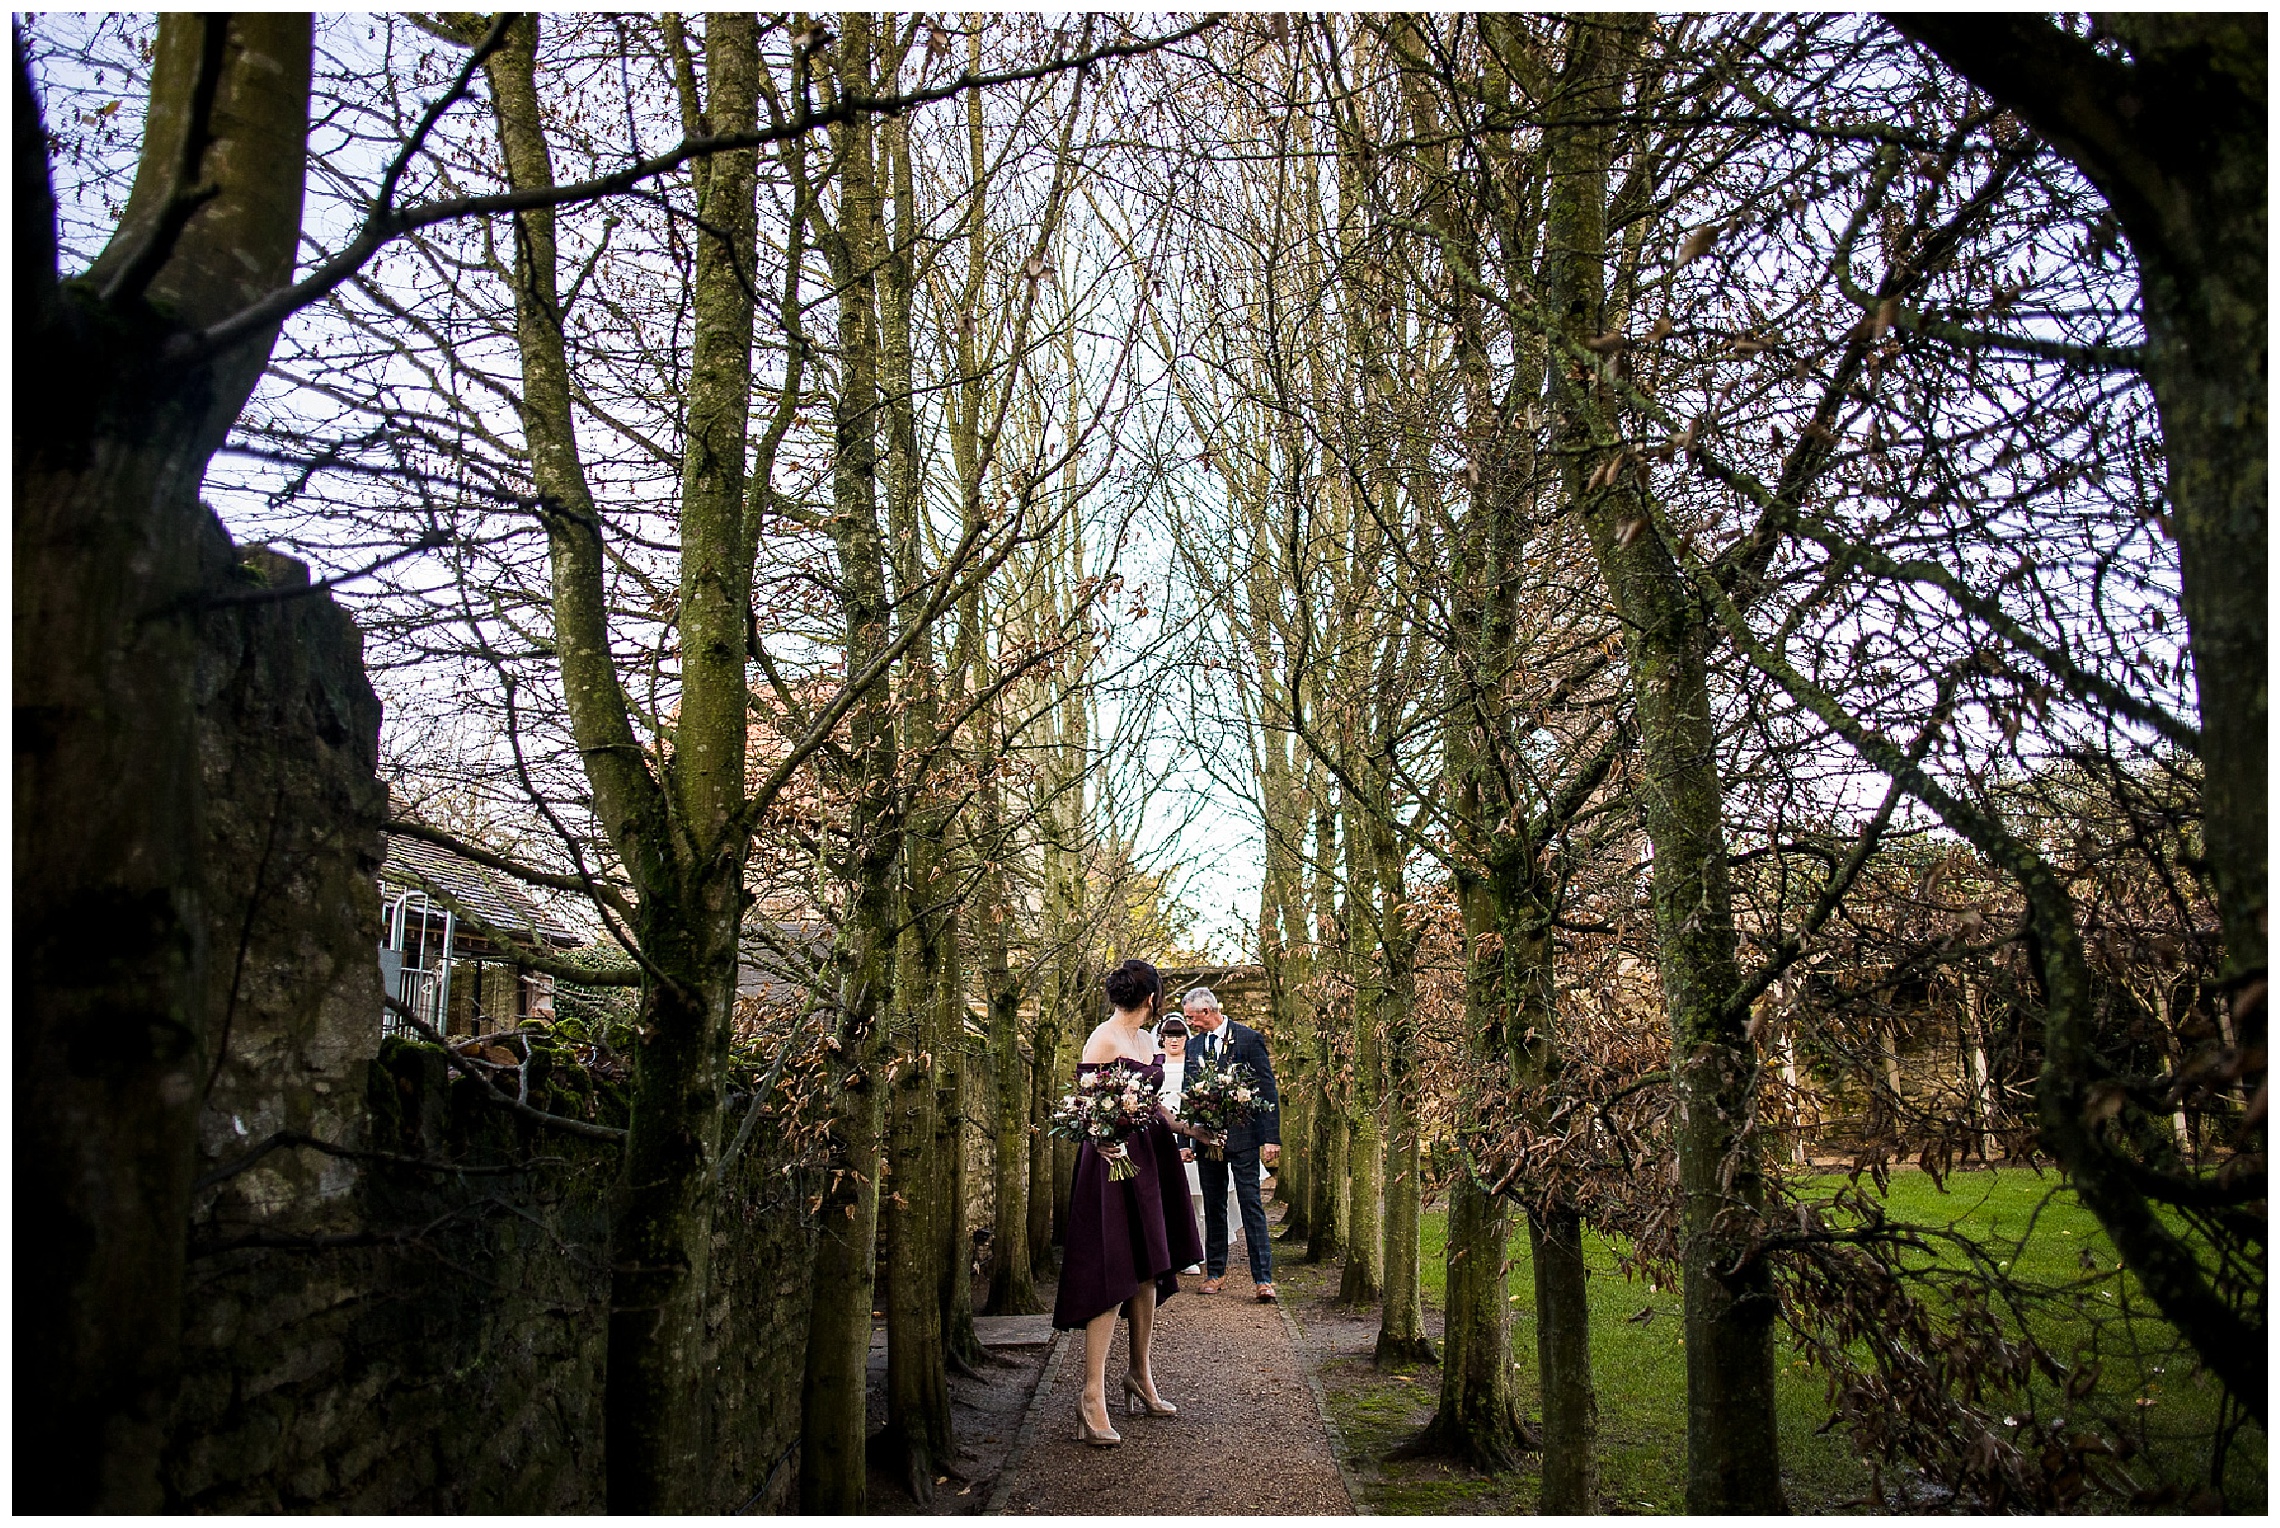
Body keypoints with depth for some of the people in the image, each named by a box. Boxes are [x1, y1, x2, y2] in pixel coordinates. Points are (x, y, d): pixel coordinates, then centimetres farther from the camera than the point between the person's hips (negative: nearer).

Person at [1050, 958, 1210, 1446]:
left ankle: (1140, 1377, 25)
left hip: (1151, 1160, 9)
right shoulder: (1103, 1040, -13)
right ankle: (1093, 1396, -6)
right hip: (1115, 1162, -8)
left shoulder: (1145, 1039, 13)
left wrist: (1189, 1129, 27)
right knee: (1112, 1277, -10)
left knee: (1148, 1274, 12)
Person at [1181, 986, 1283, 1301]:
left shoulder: (1248, 1038, -5)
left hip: (1243, 1135, -5)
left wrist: (1271, 1137, -11)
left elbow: (1267, 1089, -6)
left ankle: (1263, 1278, -2)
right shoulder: (1193, 1045, 10)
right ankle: (1215, 1272, 21)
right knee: (1213, 1206, 11)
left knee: (1251, 1205, -5)